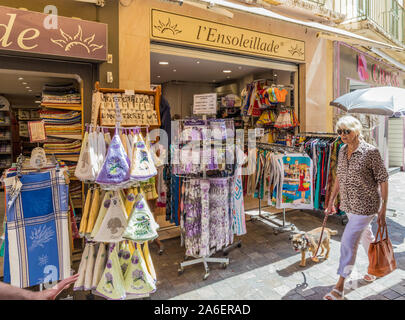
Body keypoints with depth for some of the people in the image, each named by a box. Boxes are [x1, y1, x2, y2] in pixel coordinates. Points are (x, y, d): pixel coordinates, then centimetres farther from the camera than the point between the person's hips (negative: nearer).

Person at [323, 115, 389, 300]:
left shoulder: (370, 152, -16)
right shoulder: (342, 151, 3)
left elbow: (383, 181, -12)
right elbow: (339, 177, 12)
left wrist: (383, 209, -12)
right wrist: (332, 200, 13)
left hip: (365, 206, -6)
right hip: (349, 205, 7)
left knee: (348, 242, -7)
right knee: (365, 236, 24)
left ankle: (339, 287, 5)